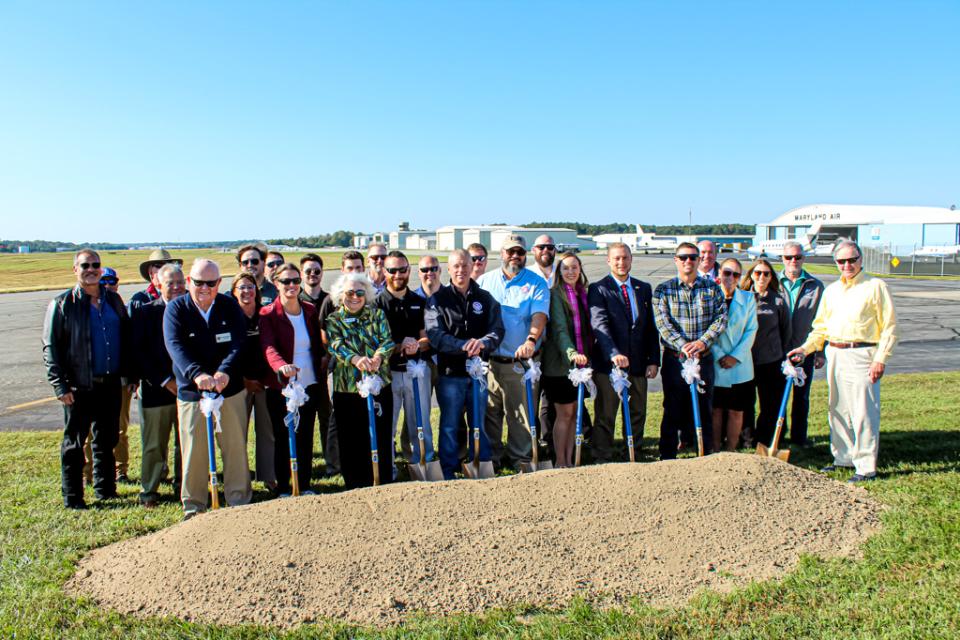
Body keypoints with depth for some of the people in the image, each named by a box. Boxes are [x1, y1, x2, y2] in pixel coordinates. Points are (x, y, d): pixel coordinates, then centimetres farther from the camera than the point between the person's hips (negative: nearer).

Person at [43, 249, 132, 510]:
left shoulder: (113, 300, 9)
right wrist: (60, 385, -11)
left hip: (110, 383, 4)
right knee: (74, 443, 5)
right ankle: (72, 497, 15)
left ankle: (105, 489, 27)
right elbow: (51, 348, -4)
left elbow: (126, 339, 14)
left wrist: (129, 373, 8)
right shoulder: (62, 304, -3)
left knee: (107, 440, 14)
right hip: (79, 387, -4)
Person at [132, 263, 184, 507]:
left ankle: (183, 486, 26)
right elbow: (139, 352, -6)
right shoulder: (145, 312, -2)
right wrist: (164, 381, -12)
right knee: (154, 445, 6)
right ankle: (149, 491, 19)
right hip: (156, 389, -2)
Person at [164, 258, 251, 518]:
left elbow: (238, 342, -9)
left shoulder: (229, 306, 1)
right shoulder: (176, 308, -3)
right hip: (191, 391, -1)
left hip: (230, 389, 1)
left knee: (236, 448, 9)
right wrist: (197, 374, -34)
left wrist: (225, 371, -28)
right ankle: (193, 507, 21)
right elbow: (175, 345, -17)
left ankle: (240, 501, 23)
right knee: (194, 452, 5)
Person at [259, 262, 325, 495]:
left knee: (306, 437, 11)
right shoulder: (268, 314, -5)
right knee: (283, 438, 5)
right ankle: (283, 489, 17)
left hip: (310, 385, 4)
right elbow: (268, 347, -20)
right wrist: (281, 366, -41)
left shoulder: (310, 311, 8)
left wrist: (322, 383, 7)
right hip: (281, 387, -4)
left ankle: (304, 485, 23)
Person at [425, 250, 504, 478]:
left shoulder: (485, 298, 6)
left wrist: (483, 343, -27)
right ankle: (448, 474, 18)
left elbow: (497, 329, -4)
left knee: (480, 424, 15)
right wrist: (463, 345, -30)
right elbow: (435, 334, -15)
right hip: (450, 373, -2)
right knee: (450, 427, 6)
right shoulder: (437, 300, -2)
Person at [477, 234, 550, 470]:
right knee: (489, 413, 8)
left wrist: (531, 340, -28)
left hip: (522, 361, -2)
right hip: (489, 360, 2)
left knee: (522, 414, 3)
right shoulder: (484, 281, 11)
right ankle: (490, 457, 22)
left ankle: (520, 459, 17)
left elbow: (539, 315, -11)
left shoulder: (536, 283, 4)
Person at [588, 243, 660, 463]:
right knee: (605, 414, 3)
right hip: (608, 362, -5)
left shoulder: (643, 289, 12)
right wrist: (614, 354, -32)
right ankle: (603, 458, 15)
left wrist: (653, 360, 4)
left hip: (638, 362, 5)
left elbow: (651, 327, 12)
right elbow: (599, 324, -18)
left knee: (638, 412, 13)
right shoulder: (598, 289, -5)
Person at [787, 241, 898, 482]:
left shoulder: (875, 286, -2)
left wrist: (880, 359, -13)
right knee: (837, 410, 13)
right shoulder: (831, 290, 16)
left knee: (863, 412, -6)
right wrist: (805, 348, 5)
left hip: (861, 355, -6)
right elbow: (821, 326, 20)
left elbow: (889, 326, -6)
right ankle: (844, 457, 26)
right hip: (834, 355, 6)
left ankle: (866, 467, 2)